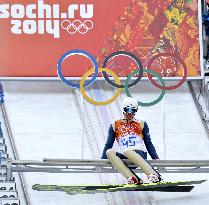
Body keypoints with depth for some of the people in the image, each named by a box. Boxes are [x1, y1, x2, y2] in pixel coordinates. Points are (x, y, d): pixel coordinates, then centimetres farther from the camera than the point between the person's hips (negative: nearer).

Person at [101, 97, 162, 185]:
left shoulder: (141, 124, 16)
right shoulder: (115, 126, 18)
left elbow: (149, 144, 15)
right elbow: (108, 145, 17)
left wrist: (156, 159, 2)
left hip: (140, 155, -2)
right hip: (124, 157, 2)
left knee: (127, 151, -38)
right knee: (110, 152, -31)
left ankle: (153, 174, -43)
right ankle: (132, 178, -43)